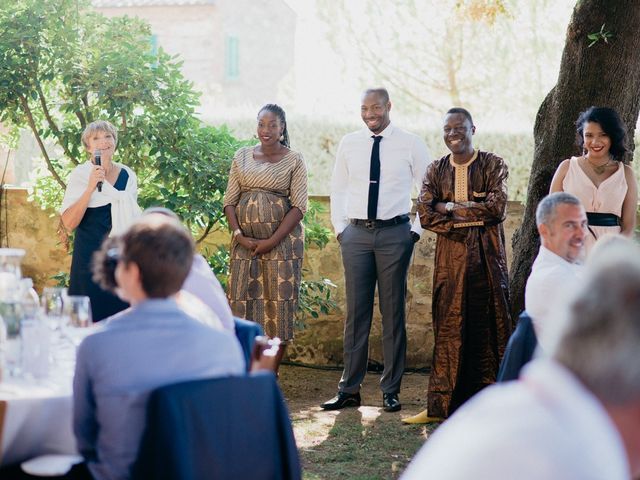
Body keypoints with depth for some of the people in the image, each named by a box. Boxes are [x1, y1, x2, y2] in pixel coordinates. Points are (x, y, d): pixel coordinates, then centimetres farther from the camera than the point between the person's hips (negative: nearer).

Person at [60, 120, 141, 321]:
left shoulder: (127, 175, 7)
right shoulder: (80, 174, -5)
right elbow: (69, 223, -14)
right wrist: (91, 187, -20)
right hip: (90, 257, -4)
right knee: (92, 317, -3)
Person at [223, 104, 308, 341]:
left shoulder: (294, 160, 0)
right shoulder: (242, 156, 10)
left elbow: (299, 207, -6)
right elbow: (230, 200, 9)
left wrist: (272, 241, -13)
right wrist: (239, 236, -6)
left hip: (282, 238, -3)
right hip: (245, 239, 3)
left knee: (278, 298, -3)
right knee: (242, 298, 1)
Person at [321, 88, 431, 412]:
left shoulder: (410, 144, 0)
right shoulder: (349, 144, 8)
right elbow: (337, 189, 17)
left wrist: (416, 229, -1)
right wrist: (339, 227, 9)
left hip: (395, 233, -2)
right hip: (356, 233, 2)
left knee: (393, 312, 2)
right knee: (356, 312, 4)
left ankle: (391, 390, 11)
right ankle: (349, 389, 10)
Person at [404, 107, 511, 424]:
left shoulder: (493, 165, 2)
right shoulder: (436, 171, 10)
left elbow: (497, 208, -11)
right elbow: (425, 215, -3)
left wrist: (450, 208, -8)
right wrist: (471, 217, -11)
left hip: (486, 257, -2)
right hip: (450, 256, 2)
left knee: (489, 326, 0)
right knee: (448, 327, 2)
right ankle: (440, 405, 6)